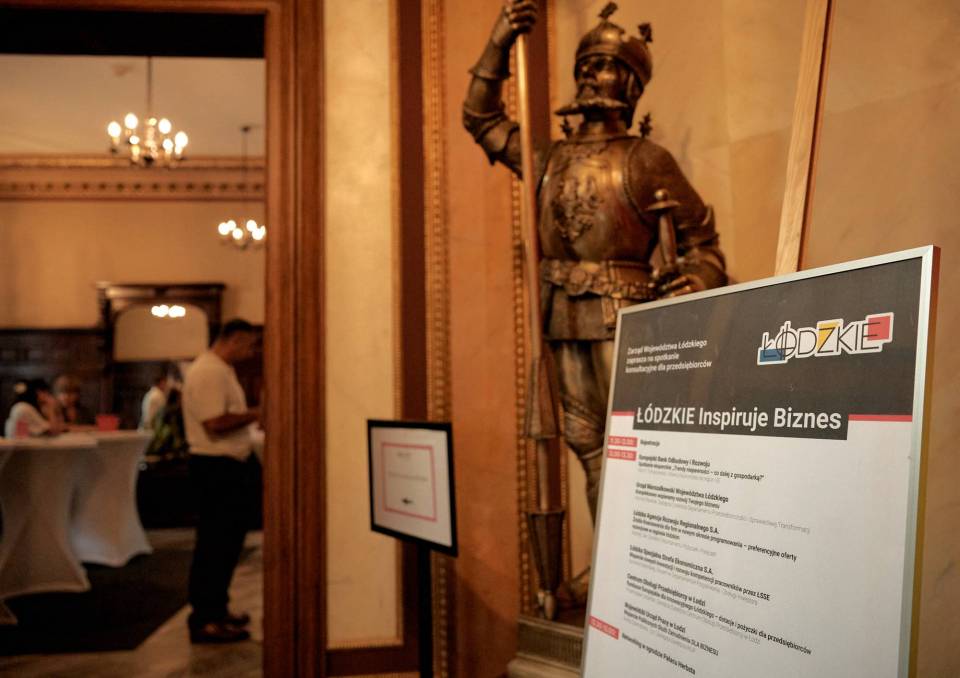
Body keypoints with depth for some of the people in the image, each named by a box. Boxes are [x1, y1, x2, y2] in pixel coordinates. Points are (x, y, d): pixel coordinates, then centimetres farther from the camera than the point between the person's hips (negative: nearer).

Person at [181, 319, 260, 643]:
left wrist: (251, 415, 10)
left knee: (227, 540, 17)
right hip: (215, 467, -11)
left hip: (228, 465, 11)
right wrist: (254, 415, -17)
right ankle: (204, 621, 3)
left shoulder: (221, 371, 16)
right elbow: (215, 423, -26)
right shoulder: (208, 372, -18)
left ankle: (216, 609, 28)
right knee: (213, 544, -5)